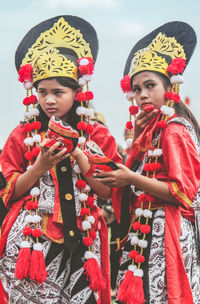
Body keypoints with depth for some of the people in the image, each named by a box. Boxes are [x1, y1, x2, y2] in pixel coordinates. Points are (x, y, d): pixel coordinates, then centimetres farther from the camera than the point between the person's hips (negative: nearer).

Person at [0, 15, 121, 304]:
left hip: (80, 237, 1)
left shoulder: (98, 136, 8)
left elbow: (109, 191, 1)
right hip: (31, 236, 0)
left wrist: (78, 155, -9)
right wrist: (41, 166, -10)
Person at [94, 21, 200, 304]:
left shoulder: (173, 130, -13)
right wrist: (137, 138, 6)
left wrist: (132, 179, -16)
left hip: (163, 233, -9)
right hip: (146, 230, 9)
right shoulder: (153, 129, 15)